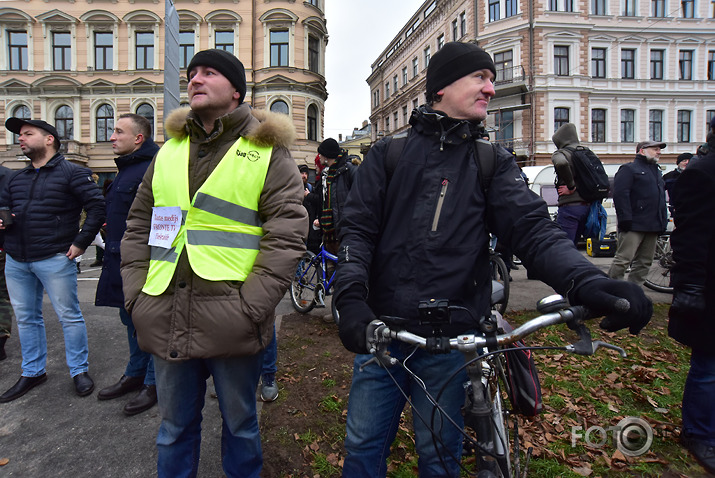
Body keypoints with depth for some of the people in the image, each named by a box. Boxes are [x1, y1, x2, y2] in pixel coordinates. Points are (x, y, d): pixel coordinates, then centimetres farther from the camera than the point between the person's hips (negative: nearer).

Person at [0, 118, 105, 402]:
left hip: (54, 259, -7)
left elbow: (97, 206, -12)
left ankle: (79, 371, 14)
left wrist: (81, 242, -14)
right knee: (26, 318, 14)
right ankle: (32, 372, 29)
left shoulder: (71, 173, -4)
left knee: (69, 316, 1)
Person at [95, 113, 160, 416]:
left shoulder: (152, 169, -17)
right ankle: (135, 374, 35)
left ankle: (154, 383, 18)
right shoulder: (126, 168, 16)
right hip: (122, 260, 10)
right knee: (131, 319, 19)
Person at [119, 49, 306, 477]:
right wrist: (136, 294, 5)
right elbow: (139, 226, 16)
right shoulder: (169, 151, 14)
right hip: (167, 322, 5)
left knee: (240, 424, 16)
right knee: (175, 427, 21)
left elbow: (287, 236, -11)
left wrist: (249, 308, -17)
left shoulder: (267, 153, -3)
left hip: (231, 324, -4)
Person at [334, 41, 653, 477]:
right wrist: (351, 297, -17)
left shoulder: (493, 165, 4)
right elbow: (358, 227, -2)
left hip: (450, 342, 1)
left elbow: (534, 228, -8)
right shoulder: (389, 154, 3)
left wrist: (586, 280, -27)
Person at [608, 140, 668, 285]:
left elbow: (662, 197, 29)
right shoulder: (629, 169, -1)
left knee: (645, 262, 9)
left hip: (653, 227, 9)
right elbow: (620, 194, -13)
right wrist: (625, 219, -21)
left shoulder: (657, 171, 26)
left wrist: (663, 222, 19)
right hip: (634, 225, -8)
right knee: (623, 259, -13)